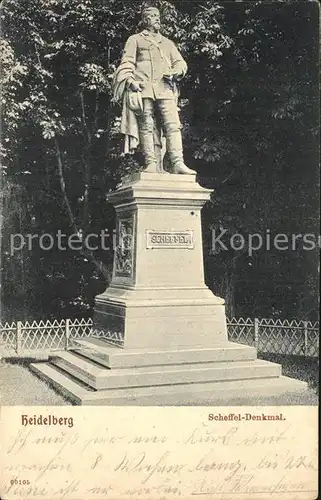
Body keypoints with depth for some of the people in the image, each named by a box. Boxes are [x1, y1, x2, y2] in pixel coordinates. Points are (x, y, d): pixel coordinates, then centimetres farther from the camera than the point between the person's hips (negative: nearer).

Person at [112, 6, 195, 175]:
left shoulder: (168, 43, 29)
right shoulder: (135, 40, 18)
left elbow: (180, 63, 22)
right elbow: (126, 63, 8)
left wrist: (176, 72, -1)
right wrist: (130, 80, -11)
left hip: (165, 89, 3)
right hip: (143, 88, -2)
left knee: (172, 124, -13)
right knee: (147, 126, -9)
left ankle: (178, 164, -20)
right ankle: (151, 164, -12)